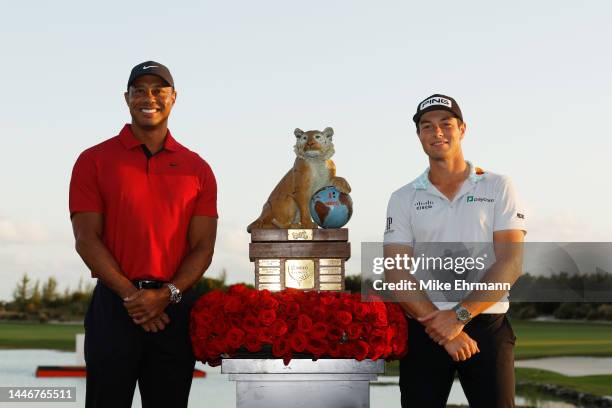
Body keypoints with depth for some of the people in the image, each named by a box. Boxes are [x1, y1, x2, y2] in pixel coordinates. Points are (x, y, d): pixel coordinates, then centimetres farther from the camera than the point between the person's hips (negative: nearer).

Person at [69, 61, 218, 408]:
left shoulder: (197, 169, 9)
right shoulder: (94, 161, 4)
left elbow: (203, 247, 4)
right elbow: (87, 239, -3)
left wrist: (166, 295, -12)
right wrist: (131, 295, -13)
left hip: (175, 306, 2)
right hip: (114, 305, -2)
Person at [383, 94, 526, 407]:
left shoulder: (498, 187, 6)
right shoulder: (403, 199, 9)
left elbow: (510, 263, -4)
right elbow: (397, 274, -1)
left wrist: (459, 316, -15)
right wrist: (442, 328, -14)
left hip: (487, 325, -1)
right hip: (424, 330, 1)